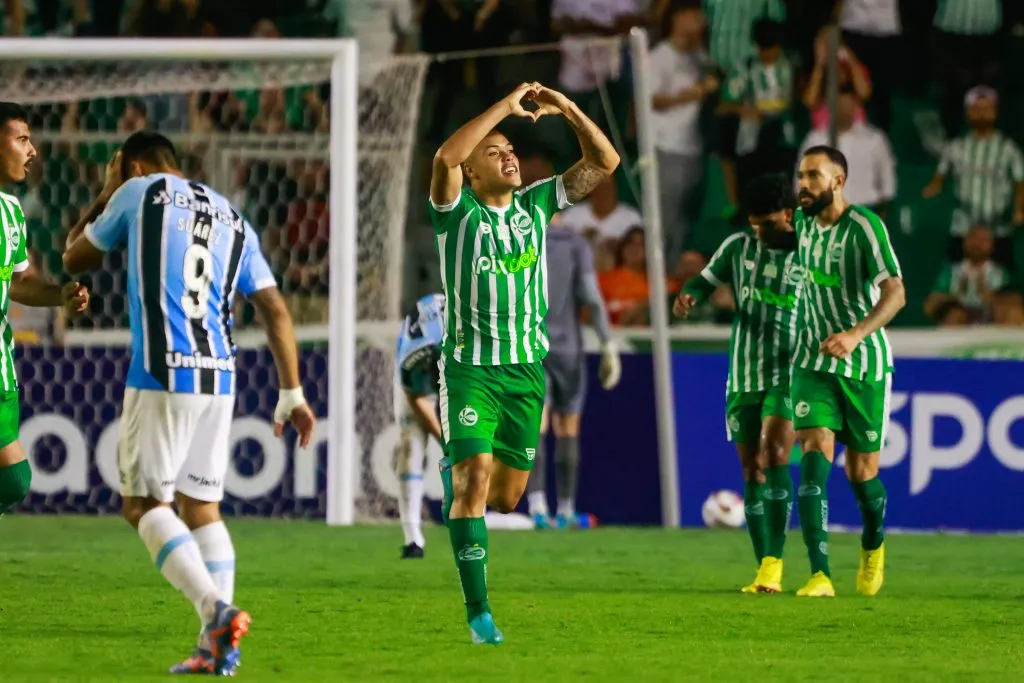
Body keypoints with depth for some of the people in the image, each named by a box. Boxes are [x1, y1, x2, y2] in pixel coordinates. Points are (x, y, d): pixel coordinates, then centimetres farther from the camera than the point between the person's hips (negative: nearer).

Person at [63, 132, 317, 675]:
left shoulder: (140, 193, 4)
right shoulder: (233, 219, 18)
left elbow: (76, 259, 17)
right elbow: (275, 310, 13)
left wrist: (106, 195, 30)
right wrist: (292, 394, 15)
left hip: (160, 375, -5)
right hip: (219, 379, 5)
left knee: (144, 504, 0)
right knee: (201, 506, 12)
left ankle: (217, 610, -21)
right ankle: (215, 648, 2)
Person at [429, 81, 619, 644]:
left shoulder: (536, 205, 9)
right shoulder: (458, 212, -4)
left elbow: (604, 162, 8)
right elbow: (445, 157, -25)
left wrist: (569, 111, -5)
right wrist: (505, 107, -21)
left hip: (526, 367, 5)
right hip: (470, 366, -5)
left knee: (507, 495, 9)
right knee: (476, 481, -15)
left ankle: (455, 475, 43)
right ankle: (478, 611, -14)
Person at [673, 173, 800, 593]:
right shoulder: (738, 248, 5)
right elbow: (706, 280, 12)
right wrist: (688, 297, -8)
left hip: (788, 374, -4)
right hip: (743, 375, 4)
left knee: (774, 456, -21)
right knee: (751, 469, 4)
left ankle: (773, 563, -20)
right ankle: (764, 572, 9)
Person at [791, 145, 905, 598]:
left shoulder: (864, 227, -18)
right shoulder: (803, 220, 2)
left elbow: (895, 293, -27)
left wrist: (856, 334, -41)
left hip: (864, 365, -4)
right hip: (813, 362, 4)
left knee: (862, 472, 6)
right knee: (814, 456, -16)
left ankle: (873, 544, 40)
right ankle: (820, 575, -23)